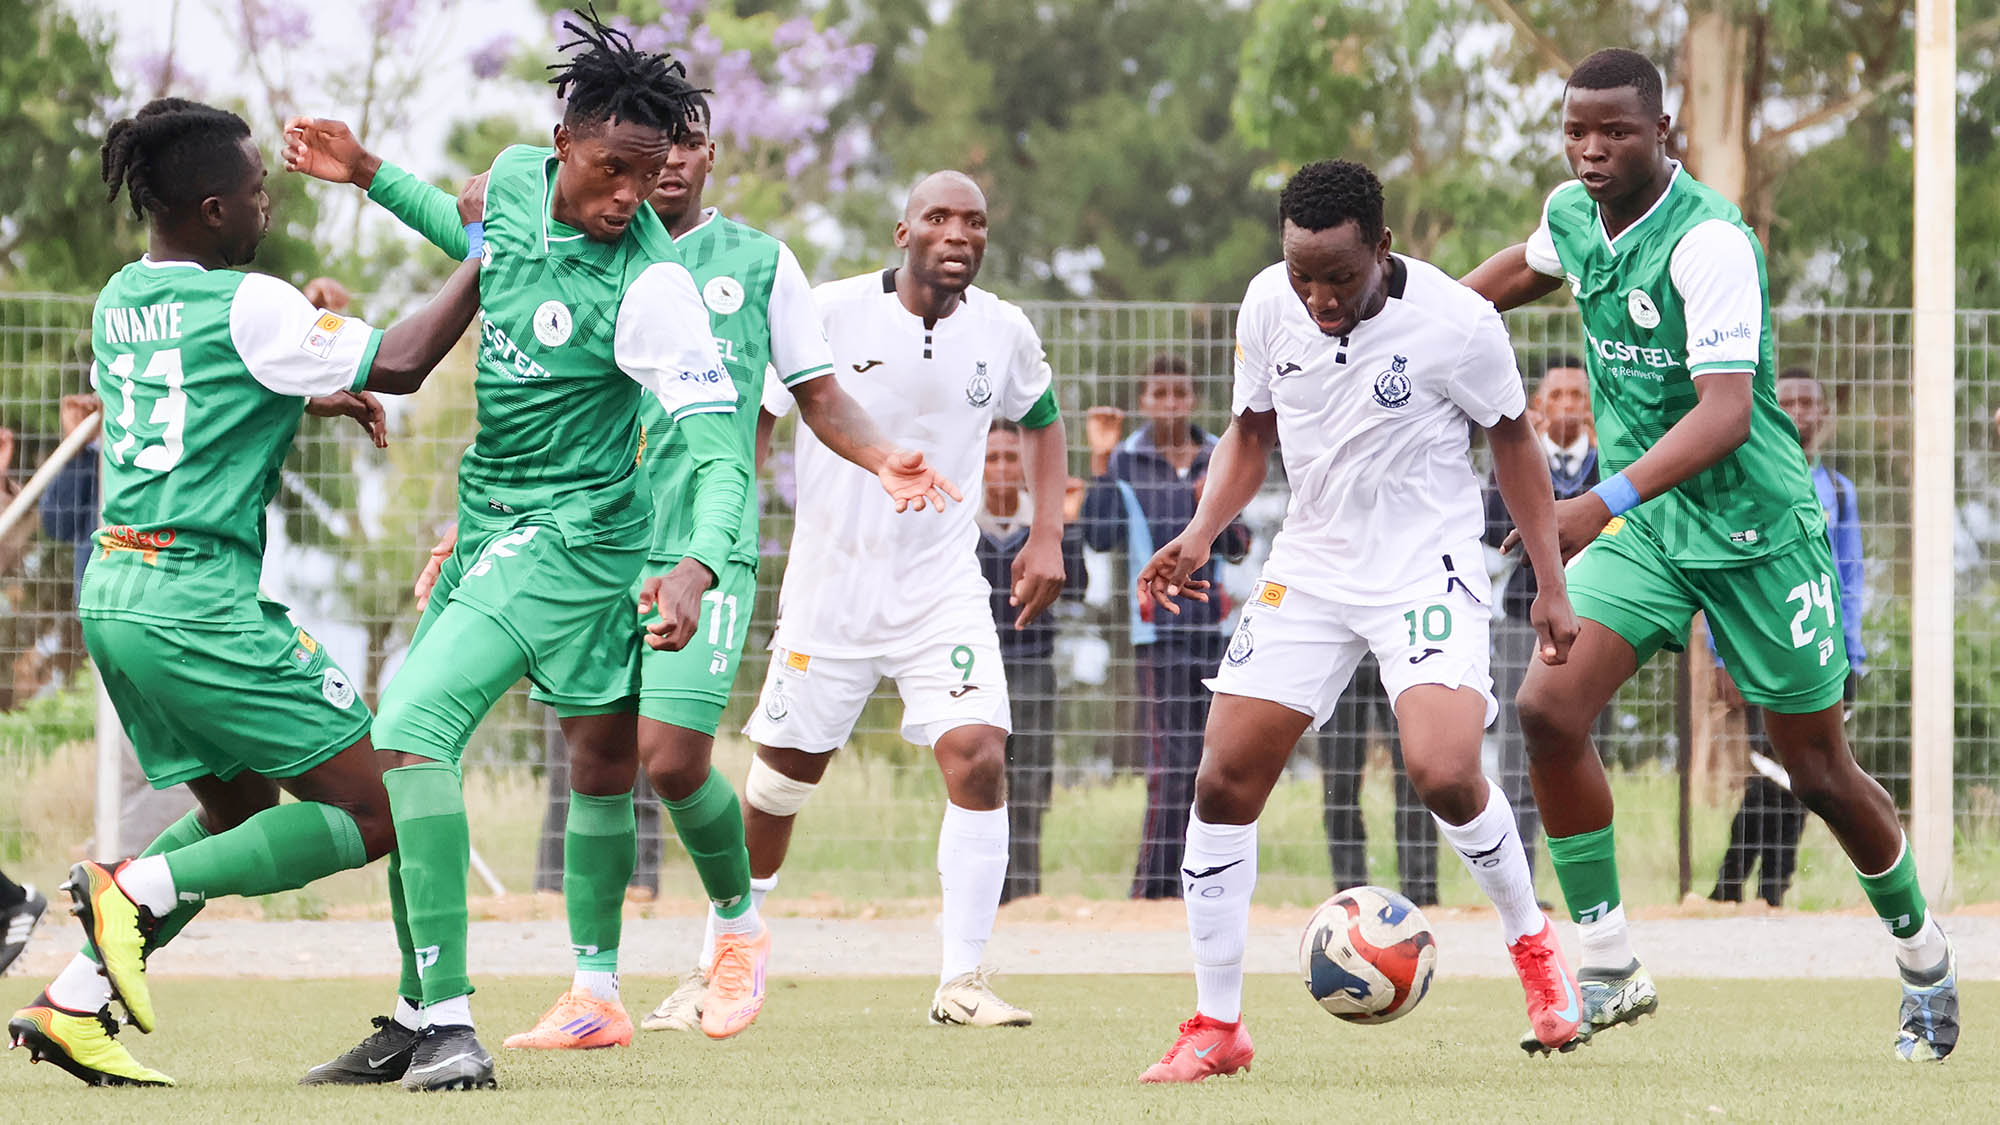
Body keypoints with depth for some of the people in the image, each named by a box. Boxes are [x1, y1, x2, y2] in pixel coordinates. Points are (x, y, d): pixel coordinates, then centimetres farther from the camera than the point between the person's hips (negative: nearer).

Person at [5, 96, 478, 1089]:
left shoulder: (119, 301, 13)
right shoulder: (247, 307, -12)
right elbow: (399, 365, -12)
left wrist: (313, 399, 33)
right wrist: (482, 261, -3)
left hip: (115, 589, 9)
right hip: (200, 604, -9)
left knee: (242, 814, 21)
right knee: (373, 813, -3)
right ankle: (139, 890, -14)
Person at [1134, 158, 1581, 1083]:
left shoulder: (1457, 324, -18)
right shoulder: (1269, 304, -6)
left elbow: (1512, 437, -2)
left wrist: (1551, 583, -3)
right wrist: (1199, 535, -4)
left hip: (1427, 570, -5)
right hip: (1309, 566, 5)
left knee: (1444, 774, -24)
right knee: (1223, 781, -3)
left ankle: (1530, 939, 6)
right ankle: (1215, 1024, 8)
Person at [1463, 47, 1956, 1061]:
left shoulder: (1708, 240, -24)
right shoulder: (1573, 213, -1)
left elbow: (1726, 410, -34)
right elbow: (1531, 264, 26)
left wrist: (1606, 501, -45)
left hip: (1753, 527, -6)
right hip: (1640, 525, 6)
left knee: (1819, 772, 5)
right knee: (1547, 708, -16)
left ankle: (1925, 960, 30)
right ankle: (1609, 973, -7)